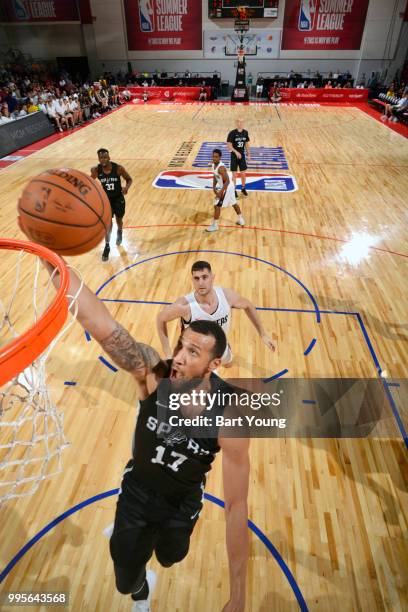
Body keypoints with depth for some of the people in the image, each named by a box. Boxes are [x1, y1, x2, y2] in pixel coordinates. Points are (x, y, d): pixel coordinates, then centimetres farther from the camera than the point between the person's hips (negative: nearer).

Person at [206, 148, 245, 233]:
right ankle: (241, 220, 39)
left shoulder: (221, 168, -29)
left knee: (217, 206, -4)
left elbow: (227, 181, -29)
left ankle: (214, 225, 7)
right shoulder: (214, 164, 0)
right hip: (230, 187, 10)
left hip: (227, 188, -10)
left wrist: (221, 192, -30)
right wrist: (214, 187, 3)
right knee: (234, 203, 23)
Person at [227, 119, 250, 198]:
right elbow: (229, 145, -16)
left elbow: (246, 144, 11)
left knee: (243, 173, 9)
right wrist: (236, 152, -29)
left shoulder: (245, 132, 0)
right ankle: (234, 190, 16)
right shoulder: (232, 133, -14)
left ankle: (243, 188, 27)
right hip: (234, 155, -4)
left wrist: (248, 154, 9)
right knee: (234, 174, 2)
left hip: (242, 155, 4)